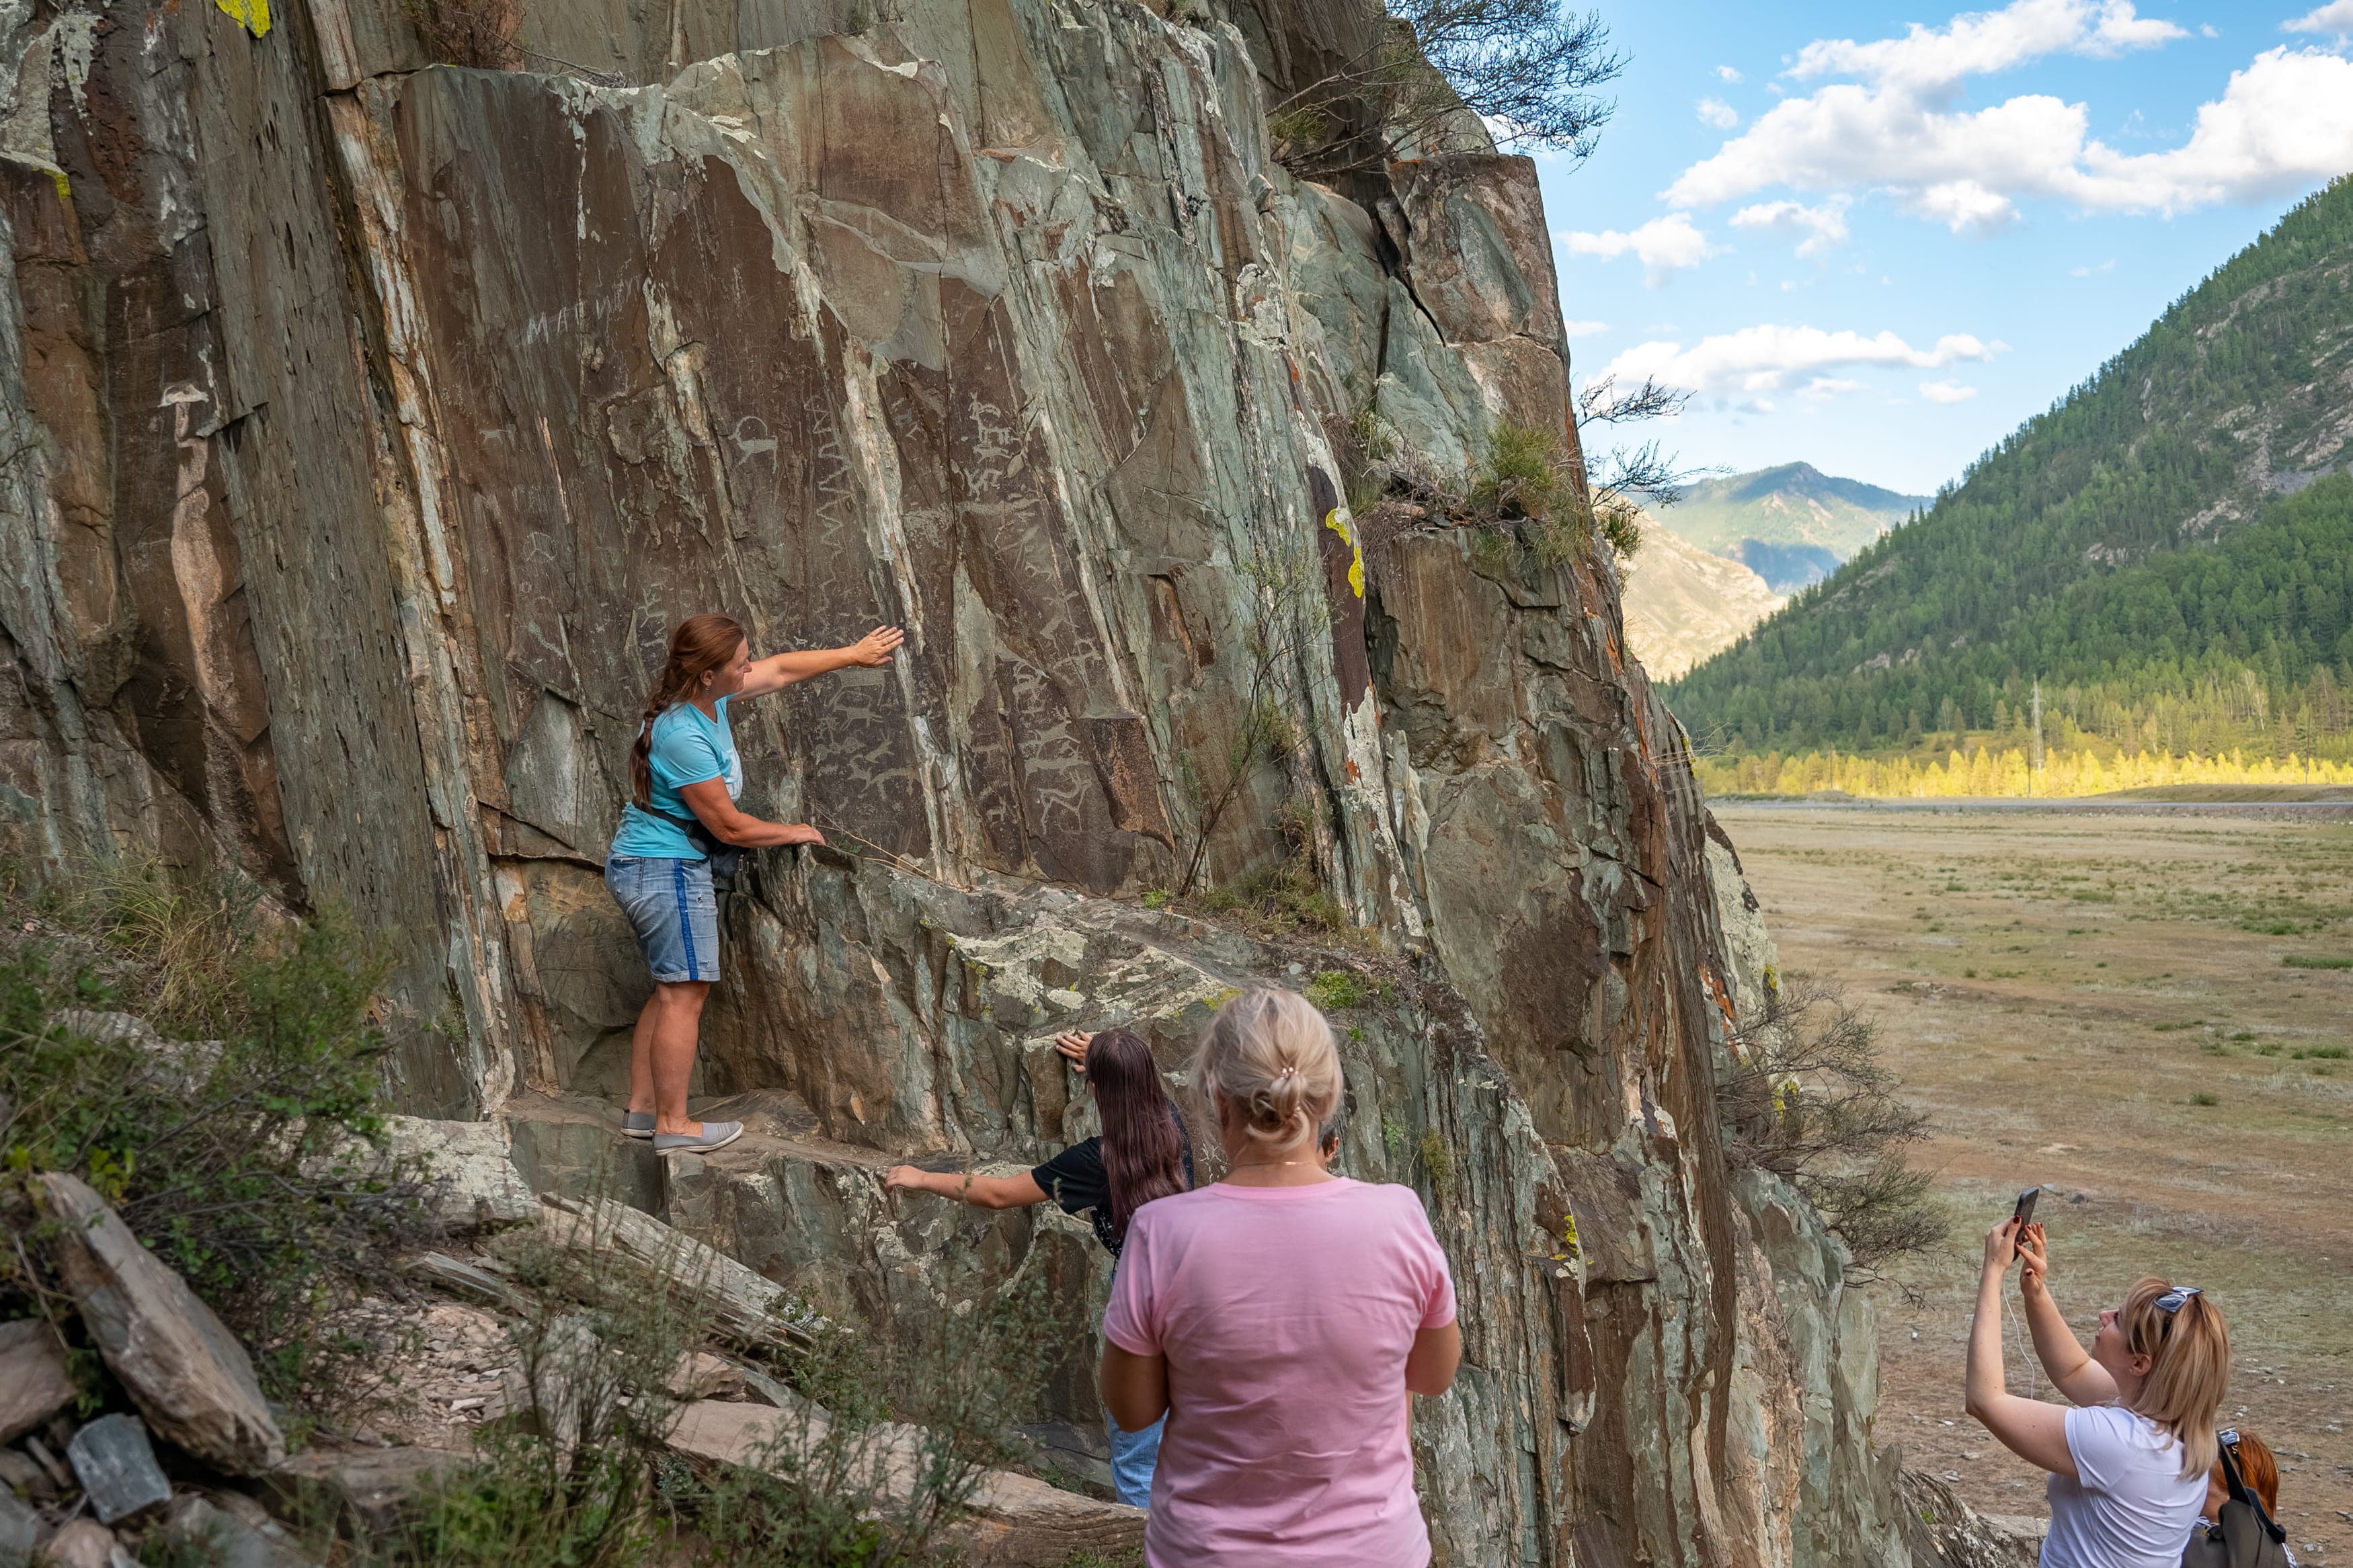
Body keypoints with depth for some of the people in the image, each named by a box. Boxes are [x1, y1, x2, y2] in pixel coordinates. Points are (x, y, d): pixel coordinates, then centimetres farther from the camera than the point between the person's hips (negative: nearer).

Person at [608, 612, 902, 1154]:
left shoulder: (708, 696, 0)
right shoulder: (683, 736, -26)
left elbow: (782, 670, 17)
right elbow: (730, 826, -19)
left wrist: (853, 654, 22)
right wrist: (793, 833, -4)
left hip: (644, 866, 10)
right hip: (667, 869, -10)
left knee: (673, 989, 15)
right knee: (685, 992, -5)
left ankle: (642, 1108, 21)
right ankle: (675, 1125, 1)